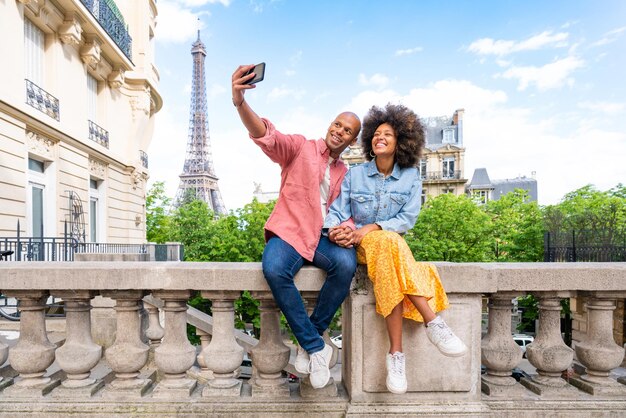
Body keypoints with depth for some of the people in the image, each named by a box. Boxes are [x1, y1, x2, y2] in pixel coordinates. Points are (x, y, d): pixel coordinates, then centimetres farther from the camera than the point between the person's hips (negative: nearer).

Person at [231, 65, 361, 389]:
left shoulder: (345, 174, 19)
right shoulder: (300, 147, 4)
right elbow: (266, 136, -15)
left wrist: (347, 229, -9)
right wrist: (240, 103, -35)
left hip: (324, 238, 4)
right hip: (289, 231, -3)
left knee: (346, 263, -31)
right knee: (274, 270, -36)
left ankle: (307, 343, -11)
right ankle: (316, 347, -16)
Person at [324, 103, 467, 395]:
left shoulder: (411, 176, 5)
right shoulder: (354, 174, 5)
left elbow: (407, 218, -5)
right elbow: (338, 211, 1)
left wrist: (372, 227, -18)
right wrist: (334, 228, -24)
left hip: (393, 242, 1)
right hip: (360, 244, -1)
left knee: (387, 254, -38)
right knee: (389, 244, -37)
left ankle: (396, 354, -38)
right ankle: (433, 323, -36)